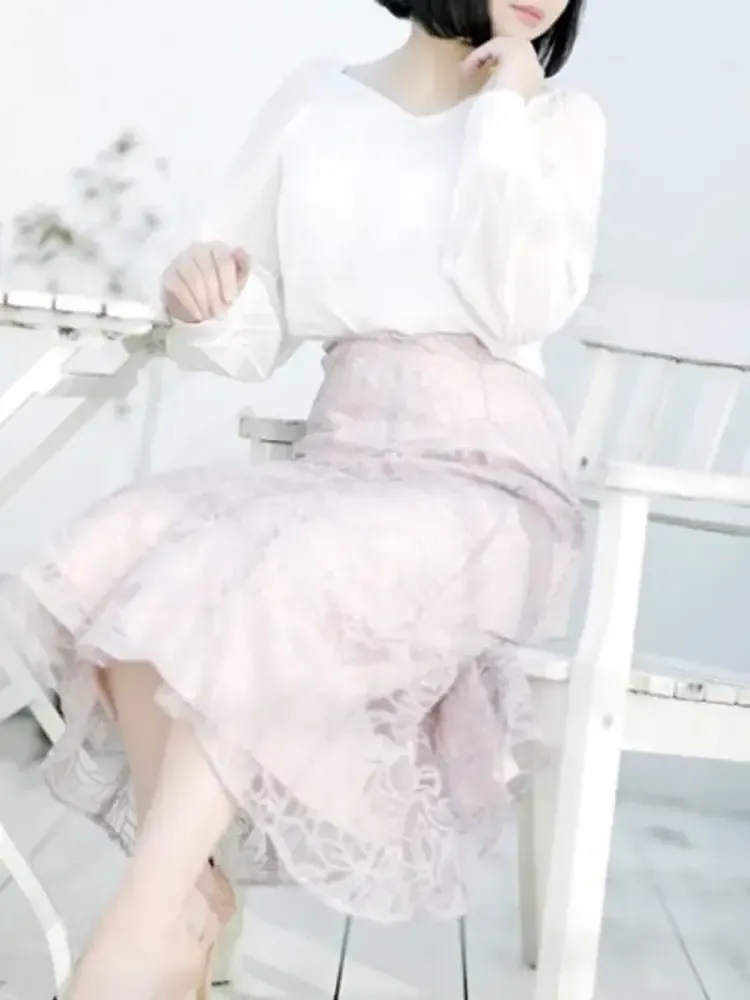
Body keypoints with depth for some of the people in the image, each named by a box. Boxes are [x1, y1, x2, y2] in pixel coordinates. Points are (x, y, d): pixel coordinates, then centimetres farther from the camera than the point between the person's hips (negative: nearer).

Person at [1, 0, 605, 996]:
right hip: (340, 461, 3)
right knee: (121, 554, -23)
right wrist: (207, 299, -12)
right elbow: (254, 342, 10)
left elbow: (524, 306, -11)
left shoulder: (563, 120, 7)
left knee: (263, 575, -31)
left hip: (489, 480, -3)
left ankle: (147, 919, -17)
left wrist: (502, 106, -6)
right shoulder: (313, 102, 12)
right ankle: (196, 896, -11)